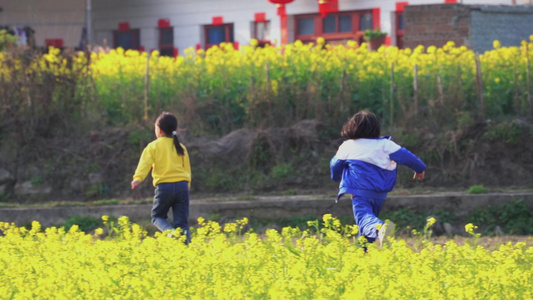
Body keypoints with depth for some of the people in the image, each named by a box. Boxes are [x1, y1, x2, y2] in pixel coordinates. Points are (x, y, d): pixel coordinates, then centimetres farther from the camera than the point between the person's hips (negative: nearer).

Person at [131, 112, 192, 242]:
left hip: (164, 186, -3)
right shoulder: (180, 147, 15)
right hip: (182, 185, 3)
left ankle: (170, 231, -15)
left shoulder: (153, 147, 4)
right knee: (181, 222, 5)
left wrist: (138, 178, -25)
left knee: (157, 216, 15)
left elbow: (145, 163, -12)